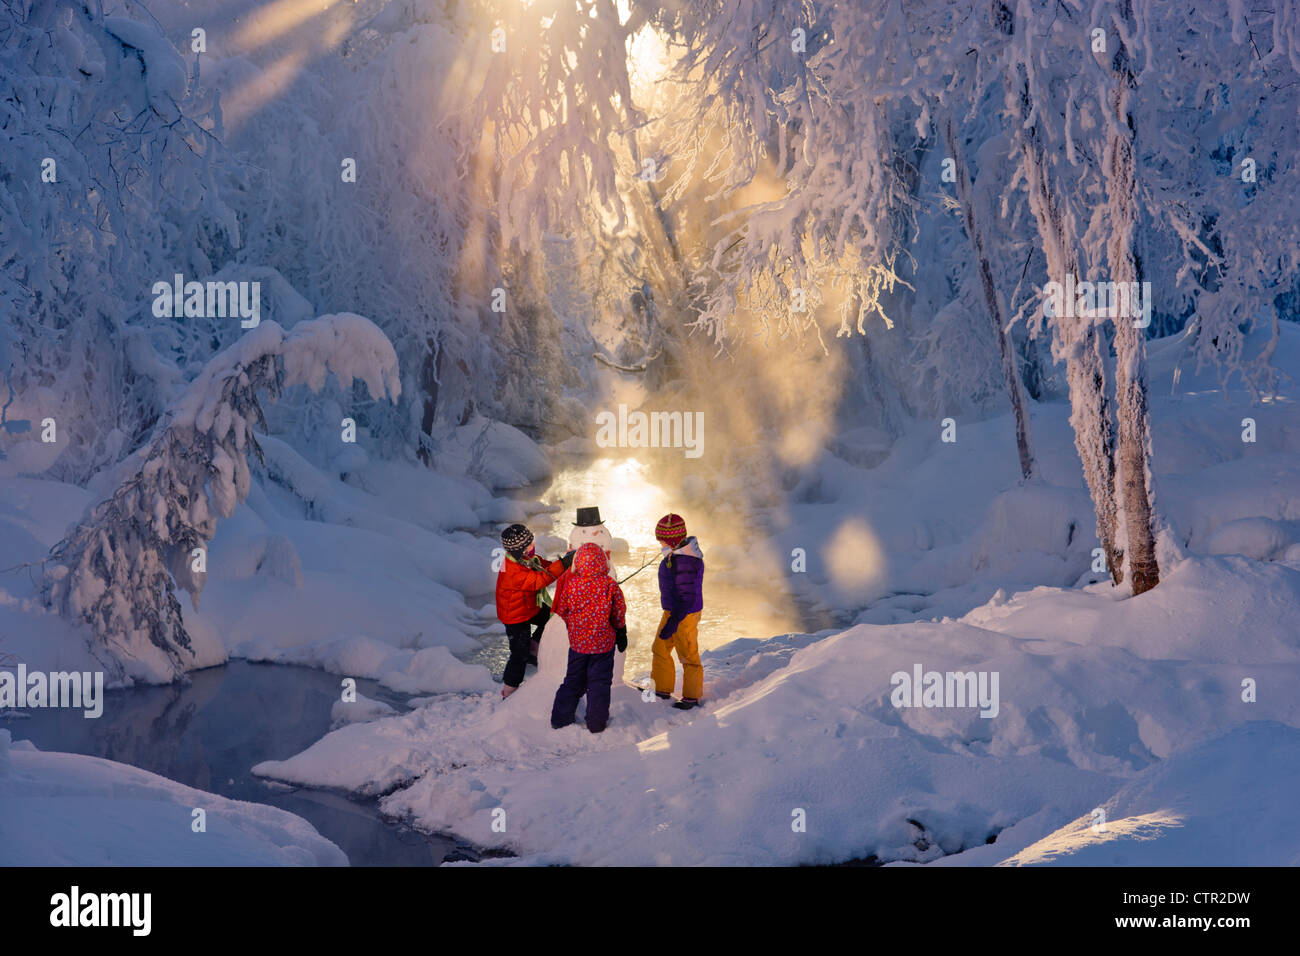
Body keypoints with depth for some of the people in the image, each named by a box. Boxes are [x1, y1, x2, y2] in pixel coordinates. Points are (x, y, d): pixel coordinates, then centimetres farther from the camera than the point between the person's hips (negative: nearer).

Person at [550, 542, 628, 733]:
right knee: (600, 682, 10)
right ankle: (596, 724, 13)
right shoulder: (610, 585, -14)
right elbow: (619, 615, -4)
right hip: (604, 642, -1)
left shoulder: (570, 583, -13)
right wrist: (622, 635, 12)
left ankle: (560, 719, 20)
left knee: (573, 681, 16)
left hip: (577, 641, 2)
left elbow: (561, 611, -1)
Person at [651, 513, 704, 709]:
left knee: (688, 656, 7)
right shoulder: (680, 552, 2)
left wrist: (673, 623, -28)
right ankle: (662, 690, 33)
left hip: (684, 615, -10)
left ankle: (692, 697, 22)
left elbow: (687, 598, -29)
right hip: (672, 611, 10)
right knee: (660, 650, 19)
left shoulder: (684, 562, -30)